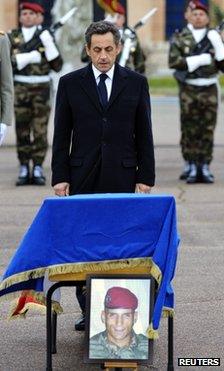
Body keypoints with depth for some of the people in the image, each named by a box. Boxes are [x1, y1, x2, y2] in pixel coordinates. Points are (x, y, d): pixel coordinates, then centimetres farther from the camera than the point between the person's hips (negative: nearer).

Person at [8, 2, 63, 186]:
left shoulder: (45, 36, 5)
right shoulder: (12, 37, 6)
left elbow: (57, 66, 0)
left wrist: (48, 44, -13)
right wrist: (31, 56, -14)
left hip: (42, 88, 0)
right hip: (20, 88, 0)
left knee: (40, 130, -1)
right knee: (22, 130, 2)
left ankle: (38, 169, 5)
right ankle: (24, 169, 9)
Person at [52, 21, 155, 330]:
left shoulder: (136, 83, 6)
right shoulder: (70, 83, 5)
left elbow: (144, 134, 6)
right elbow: (61, 136, 5)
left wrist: (145, 178, 1)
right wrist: (60, 178, -2)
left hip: (122, 177, 0)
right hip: (83, 178, 0)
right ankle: (88, 310, 8)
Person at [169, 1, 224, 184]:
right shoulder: (180, 38, 4)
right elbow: (173, 61, -10)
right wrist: (200, 60, -14)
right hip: (188, 90, -1)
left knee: (208, 131, 1)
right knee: (189, 130, -1)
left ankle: (205, 167, 7)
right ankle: (191, 166, 6)